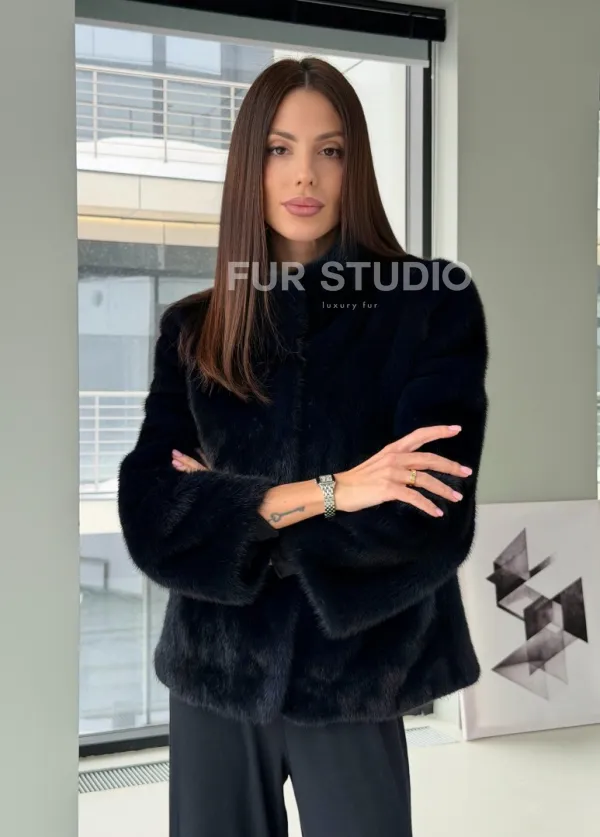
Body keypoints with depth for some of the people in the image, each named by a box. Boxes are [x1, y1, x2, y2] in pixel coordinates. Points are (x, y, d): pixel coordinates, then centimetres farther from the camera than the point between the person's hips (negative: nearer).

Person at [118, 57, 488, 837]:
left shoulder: (436, 303, -6)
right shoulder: (191, 329, 4)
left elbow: (425, 518, -14)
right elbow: (148, 513, -7)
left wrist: (229, 508, -10)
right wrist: (325, 493, -19)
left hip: (351, 677, -2)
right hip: (213, 672, 3)